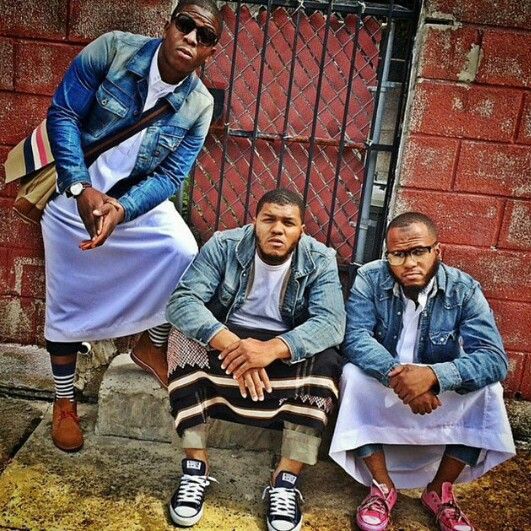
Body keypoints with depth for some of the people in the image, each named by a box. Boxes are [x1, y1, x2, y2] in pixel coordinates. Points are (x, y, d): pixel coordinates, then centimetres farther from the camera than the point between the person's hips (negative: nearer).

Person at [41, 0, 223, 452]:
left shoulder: (199, 105, -13)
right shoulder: (113, 49, -18)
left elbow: (171, 176, -13)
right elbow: (62, 113, -17)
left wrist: (122, 208, -29)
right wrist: (82, 188, -27)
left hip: (139, 195, 2)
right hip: (74, 189, -1)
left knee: (185, 253, -18)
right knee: (67, 296, 3)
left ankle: (152, 344, 11)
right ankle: (64, 400, 24)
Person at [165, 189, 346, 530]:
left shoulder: (320, 260, -12)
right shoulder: (224, 246, -14)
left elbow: (331, 322, -26)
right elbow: (182, 301, -25)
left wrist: (273, 348, -43)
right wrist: (232, 344, -42)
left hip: (288, 348, 0)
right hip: (227, 337, 0)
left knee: (325, 360, -29)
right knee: (185, 338, -29)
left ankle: (287, 480, -21)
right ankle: (195, 466, -21)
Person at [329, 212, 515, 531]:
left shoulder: (464, 289, -17)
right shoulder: (370, 279, -16)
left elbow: (494, 359, -26)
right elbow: (355, 338, -25)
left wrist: (433, 375, -44)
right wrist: (397, 374, -43)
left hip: (439, 395, 1)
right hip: (382, 392, 0)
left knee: (486, 389, -25)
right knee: (353, 374, -29)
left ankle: (440, 491, -7)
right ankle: (383, 488, -14)